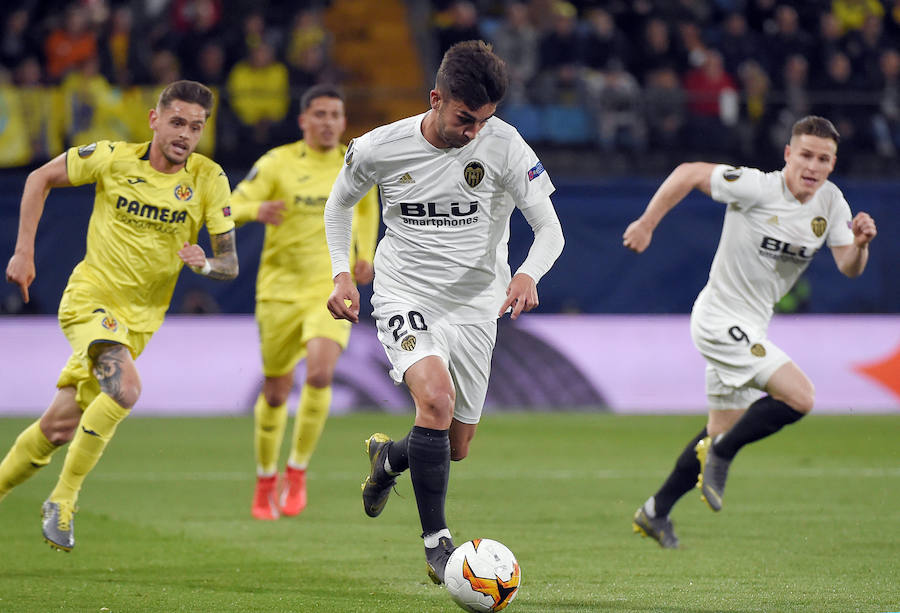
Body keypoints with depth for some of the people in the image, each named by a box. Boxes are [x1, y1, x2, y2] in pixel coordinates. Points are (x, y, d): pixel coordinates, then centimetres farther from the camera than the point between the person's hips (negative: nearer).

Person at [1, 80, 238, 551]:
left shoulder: (208, 179, -5)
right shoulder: (113, 158, -9)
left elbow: (230, 263, -4)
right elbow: (40, 179, 5)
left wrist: (206, 264, -27)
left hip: (139, 318, 4)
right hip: (89, 299, -4)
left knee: (59, 428, 6)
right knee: (125, 388, -30)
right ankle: (63, 501, -17)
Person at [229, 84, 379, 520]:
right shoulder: (278, 162, -3)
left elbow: (367, 206, 25)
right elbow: (231, 207, -9)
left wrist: (365, 255, 12)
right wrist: (257, 210, -32)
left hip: (333, 289, 0)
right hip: (280, 288, 0)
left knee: (319, 374, -24)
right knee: (276, 392, 6)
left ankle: (297, 471, -7)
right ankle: (266, 479, 30)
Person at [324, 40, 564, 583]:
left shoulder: (504, 146, -13)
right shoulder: (379, 149, -11)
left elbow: (550, 228, -12)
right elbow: (340, 202, 10)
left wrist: (528, 274, -32)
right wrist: (342, 273, -3)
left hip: (473, 307, 2)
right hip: (404, 298, -2)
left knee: (455, 449, 9)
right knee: (436, 398, -30)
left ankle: (388, 456, 46)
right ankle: (436, 540, -19)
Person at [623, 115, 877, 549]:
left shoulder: (831, 202, -1)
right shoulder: (756, 188, -20)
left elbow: (849, 268, -4)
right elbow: (689, 173, -11)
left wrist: (860, 244, -25)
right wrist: (647, 223, -11)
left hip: (750, 326, 8)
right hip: (721, 321, -8)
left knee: (722, 432, 18)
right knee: (800, 398, -21)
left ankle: (655, 512, 32)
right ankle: (722, 452, -2)